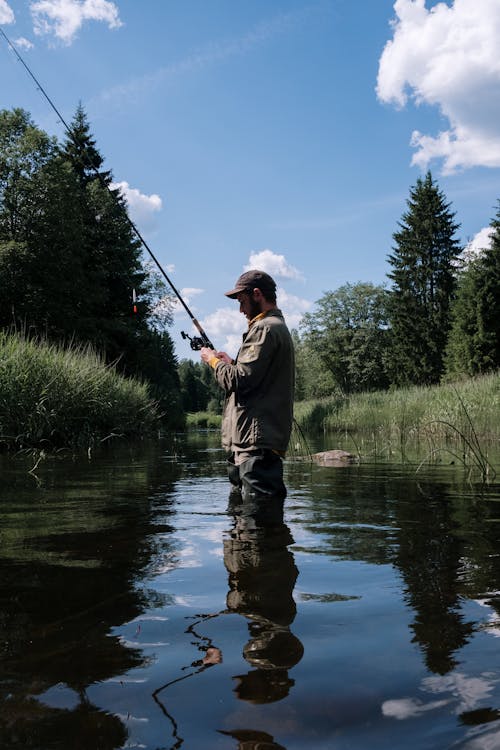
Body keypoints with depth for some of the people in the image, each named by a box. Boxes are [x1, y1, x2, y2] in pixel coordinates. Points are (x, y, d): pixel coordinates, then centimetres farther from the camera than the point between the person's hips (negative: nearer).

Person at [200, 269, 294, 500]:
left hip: (257, 440, -11)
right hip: (261, 439, 11)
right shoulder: (278, 326, 23)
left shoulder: (266, 328, -10)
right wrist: (231, 362, 18)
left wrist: (213, 360, 0)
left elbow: (239, 381, -17)